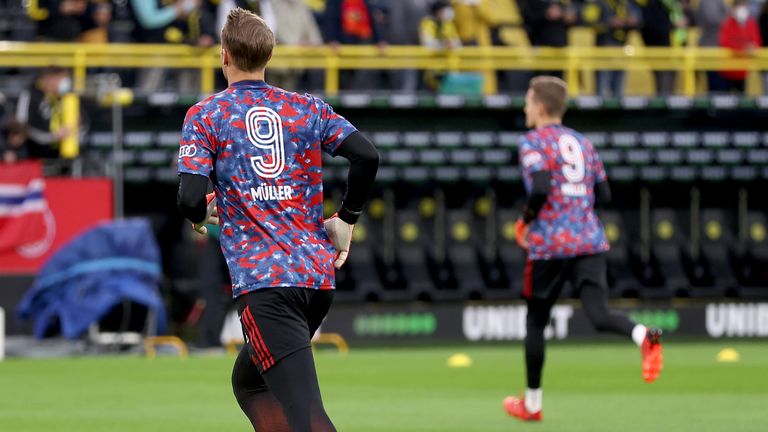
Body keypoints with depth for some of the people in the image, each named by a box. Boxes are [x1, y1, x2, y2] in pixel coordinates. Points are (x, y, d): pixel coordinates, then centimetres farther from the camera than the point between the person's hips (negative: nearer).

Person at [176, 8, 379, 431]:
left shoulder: (205, 116, 2)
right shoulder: (307, 108, 12)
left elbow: (191, 199, -7)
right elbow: (367, 156, 0)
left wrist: (200, 215, 16)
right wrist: (345, 221, 13)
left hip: (263, 282, -5)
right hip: (319, 274, 5)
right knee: (248, 380, 25)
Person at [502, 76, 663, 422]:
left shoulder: (533, 142, -3)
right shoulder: (582, 143, 17)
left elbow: (540, 188, -19)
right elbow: (603, 194, 16)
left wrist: (525, 221, -4)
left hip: (550, 244, -5)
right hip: (590, 241, 5)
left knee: (535, 320, 12)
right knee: (598, 314, -8)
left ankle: (532, 403, 21)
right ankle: (643, 335, -41)